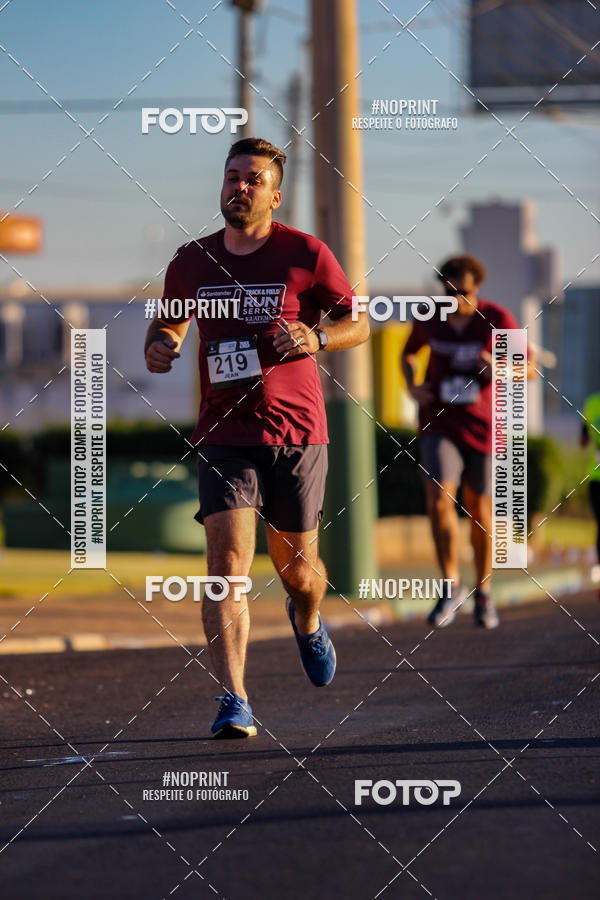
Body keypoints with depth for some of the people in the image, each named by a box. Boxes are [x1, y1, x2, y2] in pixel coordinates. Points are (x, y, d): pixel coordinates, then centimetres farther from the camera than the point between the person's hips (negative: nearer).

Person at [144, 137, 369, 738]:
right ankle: (233, 702, -19)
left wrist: (316, 338, -16)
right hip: (224, 435, 1)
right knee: (227, 563, -15)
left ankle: (307, 621, 48)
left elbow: (358, 323, 4)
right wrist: (159, 347, 0)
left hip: (297, 432, -1)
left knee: (296, 564, 10)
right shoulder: (191, 262, 6)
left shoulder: (306, 255, -2)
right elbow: (170, 322, 23)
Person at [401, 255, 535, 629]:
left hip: (482, 426, -1)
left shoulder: (498, 319, -11)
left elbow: (530, 369, -4)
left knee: (480, 509, 9)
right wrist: (411, 386, -4)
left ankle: (483, 594, 28)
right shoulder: (429, 318, -5)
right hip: (439, 426, 1)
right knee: (439, 501, -18)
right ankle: (451, 586, -2)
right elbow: (409, 352, 16)